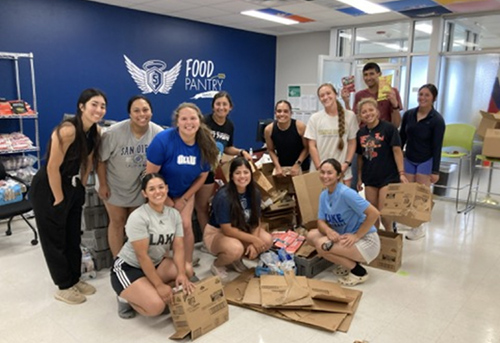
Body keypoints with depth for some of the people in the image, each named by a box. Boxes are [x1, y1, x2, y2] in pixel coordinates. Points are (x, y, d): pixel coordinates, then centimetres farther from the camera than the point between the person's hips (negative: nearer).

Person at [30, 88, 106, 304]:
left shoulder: (95, 132, -3)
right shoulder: (67, 130, -27)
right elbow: (52, 168, -23)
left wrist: (81, 189, 11)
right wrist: (59, 199, -15)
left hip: (72, 187, 8)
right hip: (47, 189, -8)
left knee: (73, 237, 17)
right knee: (54, 239, 8)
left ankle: (75, 279, 34)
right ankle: (64, 287, 22)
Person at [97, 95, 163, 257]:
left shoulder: (159, 133, -20)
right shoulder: (114, 132, -26)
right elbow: (101, 159, -15)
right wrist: (103, 185, -11)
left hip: (141, 186, 3)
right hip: (115, 186, -2)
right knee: (117, 222, 9)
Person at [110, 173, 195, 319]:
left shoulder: (174, 214, -4)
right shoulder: (138, 217, -23)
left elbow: (178, 248, -7)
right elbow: (142, 256, -24)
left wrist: (182, 274, -23)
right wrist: (159, 285, -24)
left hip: (155, 264, 7)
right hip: (127, 268, -7)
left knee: (187, 272, -16)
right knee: (156, 306, -25)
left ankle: (148, 291, 1)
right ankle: (126, 298, 4)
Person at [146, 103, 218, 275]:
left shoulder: (205, 145, -18)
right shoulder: (163, 140, -30)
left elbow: (202, 176, -4)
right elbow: (150, 173, -24)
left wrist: (183, 199, -4)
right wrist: (166, 200, -15)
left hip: (185, 192, 3)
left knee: (186, 225, 1)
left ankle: (188, 264, 19)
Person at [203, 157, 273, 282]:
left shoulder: (254, 192, -11)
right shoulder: (223, 196, -29)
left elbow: (256, 221, -4)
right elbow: (227, 229, -26)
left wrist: (253, 243, -20)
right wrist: (253, 240, -25)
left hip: (241, 231, 6)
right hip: (216, 233, -6)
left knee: (267, 240, -16)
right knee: (235, 248, -37)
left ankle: (236, 260, 9)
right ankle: (217, 265, -1)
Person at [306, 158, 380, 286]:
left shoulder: (345, 193, -24)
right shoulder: (323, 195, 1)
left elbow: (374, 213, -25)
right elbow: (321, 222, 0)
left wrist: (356, 236, -21)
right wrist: (328, 230, -23)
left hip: (365, 240, -8)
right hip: (344, 237, 8)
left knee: (322, 246, -24)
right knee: (312, 235, -6)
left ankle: (358, 272, -2)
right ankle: (347, 263, 10)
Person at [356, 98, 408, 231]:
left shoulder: (389, 128, -10)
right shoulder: (361, 133, 3)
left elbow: (397, 150, -10)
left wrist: (401, 173, -14)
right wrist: (359, 178, 13)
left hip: (388, 176, -5)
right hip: (369, 178, 5)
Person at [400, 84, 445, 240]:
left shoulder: (437, 120, -12)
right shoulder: (408, 114, -1)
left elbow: (437, 147, -12)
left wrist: (435, 171, -13)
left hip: (426, 161, -4)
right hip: (408, 159, 4)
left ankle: (419, 227, 18)